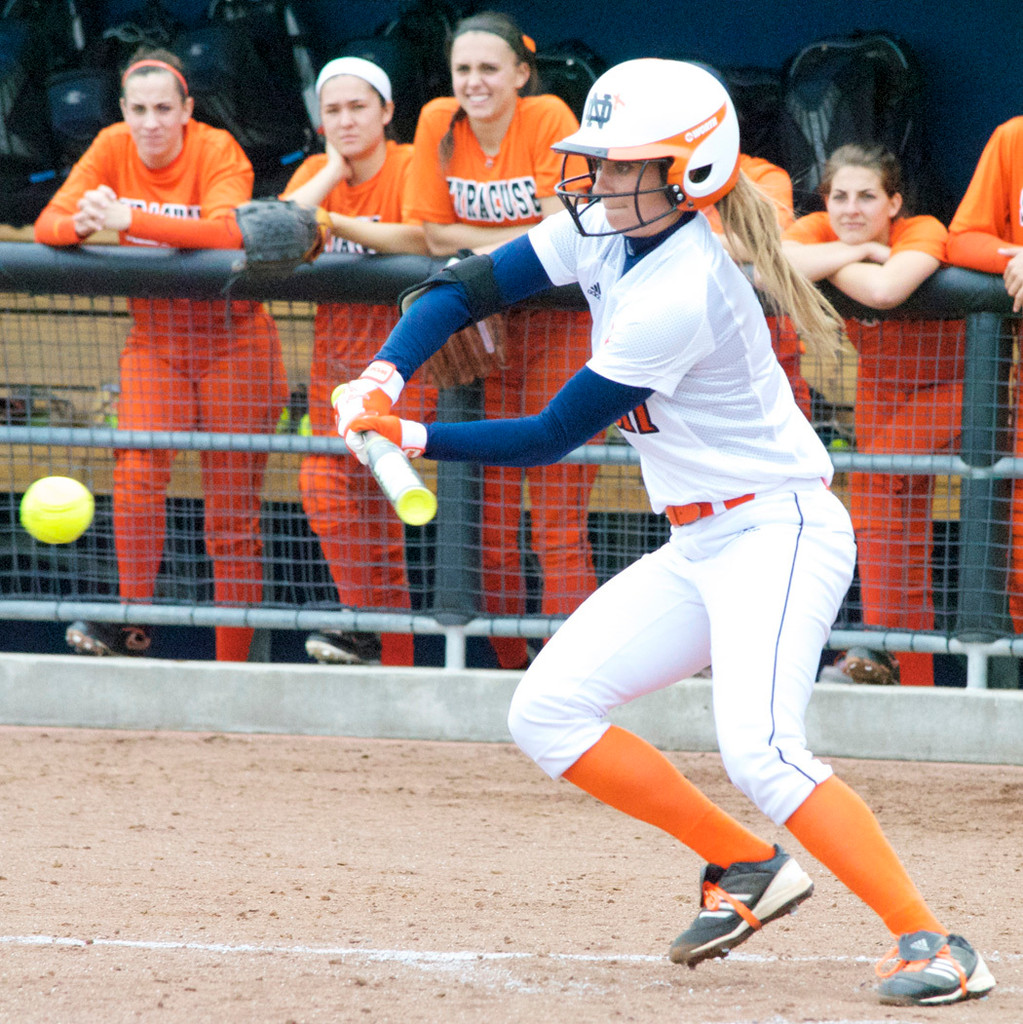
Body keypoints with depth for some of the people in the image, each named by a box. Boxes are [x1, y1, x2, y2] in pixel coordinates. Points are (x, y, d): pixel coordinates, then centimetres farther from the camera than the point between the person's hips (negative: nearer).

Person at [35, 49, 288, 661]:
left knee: (233, 512, -1)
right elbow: (47, 224, -8)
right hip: (153, 339, 3)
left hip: (232, 339, -3)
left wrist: (130, 220, -41)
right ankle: (134, 623, -16)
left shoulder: (217, 151, -15)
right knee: (137, 473, -22)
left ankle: (233, 666, 3)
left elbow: (230, 233, -33)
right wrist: (82, 223, -33)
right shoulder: (112, 149, -3)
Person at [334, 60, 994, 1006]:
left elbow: (550, 437, -19)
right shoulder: (607, 231, 1)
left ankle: (933, 947, -24)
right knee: (547, 713, 3)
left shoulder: (679, 297, -25)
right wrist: (384, 376, -15)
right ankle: (746, 866, 13)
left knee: (759, 748, -28)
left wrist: (411, 439, -17)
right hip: (697, 548, 10)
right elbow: (466, 289, 2)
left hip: (778, 533, -10)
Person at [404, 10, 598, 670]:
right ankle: (510, 666, 13)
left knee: (559, 525, -9)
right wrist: (520, 237, -8)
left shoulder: (549, 120, -11)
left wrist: (485, 243, -9)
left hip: (559, 325, -4)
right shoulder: (439, 123, 0)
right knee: (491, 517, 3)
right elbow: (437, 236, 1)